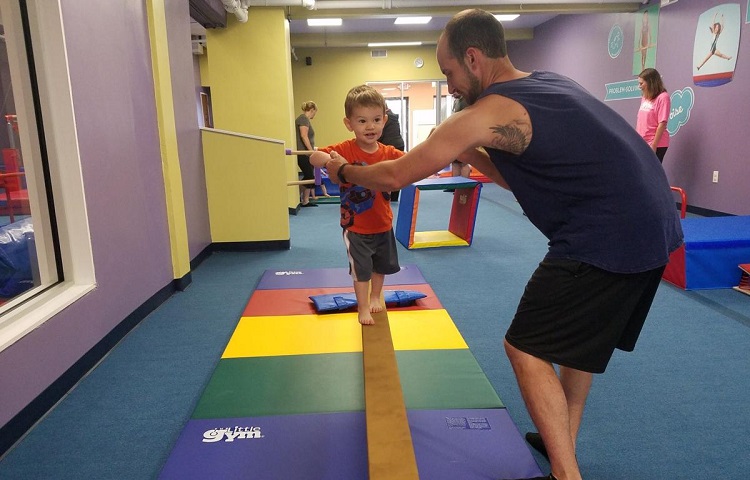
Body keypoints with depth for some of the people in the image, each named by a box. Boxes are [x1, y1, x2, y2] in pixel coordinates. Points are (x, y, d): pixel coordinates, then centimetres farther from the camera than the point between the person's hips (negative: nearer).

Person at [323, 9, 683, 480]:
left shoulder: (488, 113, -12)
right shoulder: (550, 83, 14)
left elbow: (395, 176, -6)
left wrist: (343, 169, 11)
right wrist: (468, 153, 14)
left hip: (606, 239, -10)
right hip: (655, 226, 10)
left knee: (526, 349, 2)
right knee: (577, 332, 25)